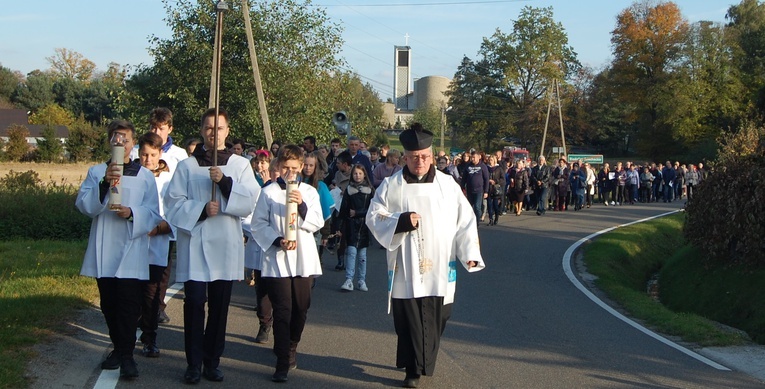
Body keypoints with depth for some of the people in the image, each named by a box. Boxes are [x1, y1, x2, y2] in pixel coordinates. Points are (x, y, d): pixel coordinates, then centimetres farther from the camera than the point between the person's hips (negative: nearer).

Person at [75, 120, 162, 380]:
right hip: (103, 250, 3)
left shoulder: (145, 176, 6)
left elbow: (153, 214, 1)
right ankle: (118, 348, 25)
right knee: (109, 305, 11)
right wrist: (105, 183, -20)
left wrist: (132, 213, -19)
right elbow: (84, 205, -5)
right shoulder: (97, 172, 9)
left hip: (132, 250, -3)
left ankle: (127, 355, -5)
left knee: (129, 304, -9)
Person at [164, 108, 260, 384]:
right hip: (195, 244, -1)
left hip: (226, 246, 2)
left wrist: (225, 182, -16)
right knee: (195, 303, -7)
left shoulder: (240, 165, 9)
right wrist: (201, 209, -15)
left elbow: (251, 201, -3)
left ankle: (212, 361, 16)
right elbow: (174, 203, 0)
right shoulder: (187, 166, 6)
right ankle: (194, 364, 2)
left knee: (219, 306, 6)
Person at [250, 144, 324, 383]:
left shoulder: (309, 192, 9)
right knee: (282, 310, -6)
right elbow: (258, 224, -1)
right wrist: (277, 241, -15)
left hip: (304, 259, 3)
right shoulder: (269, 192, 2)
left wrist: (302, 206, -17)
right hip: (277, 259, -3)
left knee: (301, 308, 8)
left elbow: (317, 223, 0)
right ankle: (283, 363, -2)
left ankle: (290, 347, 33)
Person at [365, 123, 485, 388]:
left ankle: (423, 363, 24)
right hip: (406, 268, -1)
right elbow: (374, 217, 2)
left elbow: (465, 220, 4)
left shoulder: (447, 184, 5)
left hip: (439, 268, 1)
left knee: (434, 319, 4)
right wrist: (401, 221, -15)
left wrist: (470, 252, -7)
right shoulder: (391, 185, 2)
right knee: (409, 320, -2)